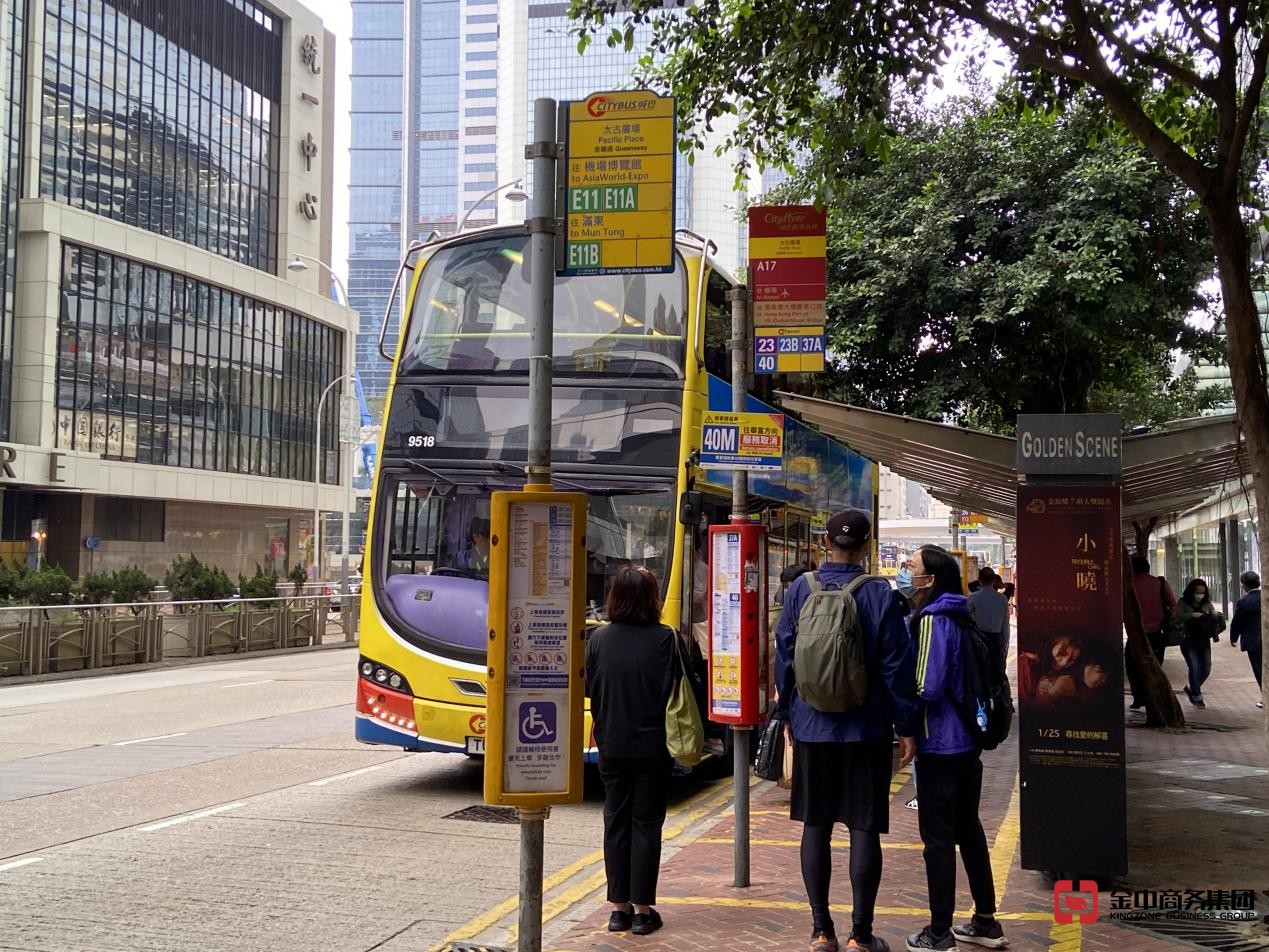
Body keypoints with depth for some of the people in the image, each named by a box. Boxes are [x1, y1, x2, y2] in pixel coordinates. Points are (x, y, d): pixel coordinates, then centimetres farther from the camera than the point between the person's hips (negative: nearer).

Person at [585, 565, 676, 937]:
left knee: (616, 823, 11)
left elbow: (591, 690, 4)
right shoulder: (665, 638, -12)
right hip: (652, 746, -3)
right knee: (646, 824, 5)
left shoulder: (599, 638, -2)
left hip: (612, 747, 3)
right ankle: (642, 909, 8)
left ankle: (618, 908, 15)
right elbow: (669, 692, -11)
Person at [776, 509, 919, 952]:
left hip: (812, 728, 2)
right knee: (864, 829, 4)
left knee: (816, 826, 10)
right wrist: (905, 726, 1)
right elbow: (896, 665, -7)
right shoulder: (880, 594, -9)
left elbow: (784, 657, 5)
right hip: (866, 730, -2)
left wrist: (788, 714, 16)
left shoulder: (800, 590, -1)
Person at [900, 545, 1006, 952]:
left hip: (939, 745, -9)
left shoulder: (932, 620, -17)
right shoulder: (958, 617, 10)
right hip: (967, 741, 9)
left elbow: (926, 688, -21)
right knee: (968, 829, 17)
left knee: (938, 838, -1)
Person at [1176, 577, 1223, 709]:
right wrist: (1192, 615, -31)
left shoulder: (1207, 603, 6)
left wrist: (1216, 614, -15)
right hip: (1189, 641, -4)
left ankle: (1191, 688, 31)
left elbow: (1217, 619, 9)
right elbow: (1178, 616, -16)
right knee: (1194, 668, -10)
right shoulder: (1183, 602, -5)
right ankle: (1197, 697, 2)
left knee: (1206, 669, 6)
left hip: (1204, 640, 4)